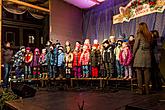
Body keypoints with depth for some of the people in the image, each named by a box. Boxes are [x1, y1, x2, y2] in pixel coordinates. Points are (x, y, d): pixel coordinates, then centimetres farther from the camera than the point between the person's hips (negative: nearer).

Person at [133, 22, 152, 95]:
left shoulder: (139, 35, -5)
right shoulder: (149, 35, 11)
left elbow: (135, 46, -6)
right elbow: (150, 46, 10)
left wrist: (133, 54, 5)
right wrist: (148, 52, 17)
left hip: (139, 54, -5)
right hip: (147, 54, 5)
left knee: (139, 72, -1)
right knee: (146, 72, 7)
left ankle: (140, 89, -1)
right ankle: (147, 89, 11)